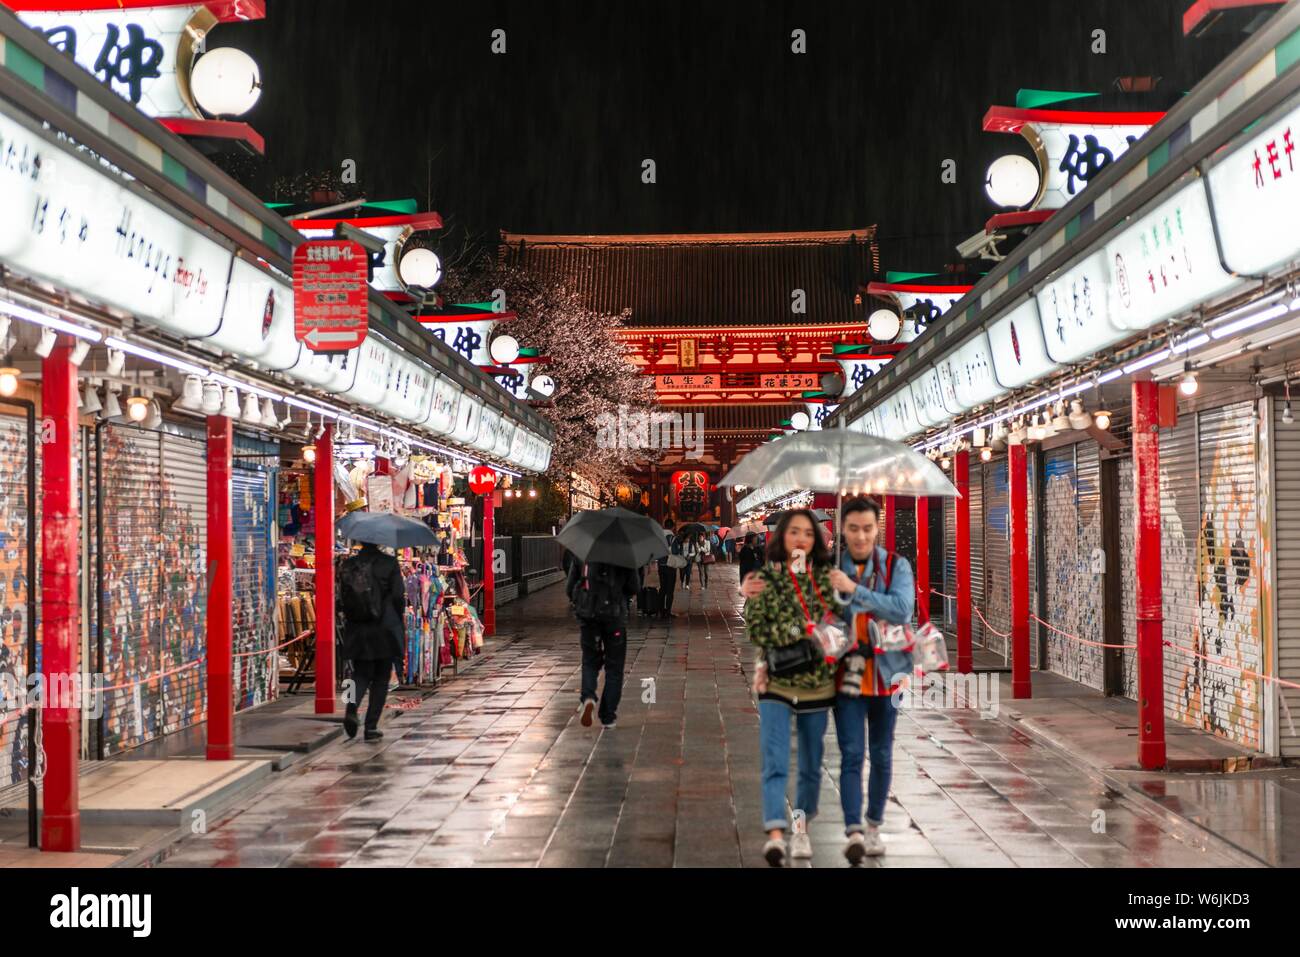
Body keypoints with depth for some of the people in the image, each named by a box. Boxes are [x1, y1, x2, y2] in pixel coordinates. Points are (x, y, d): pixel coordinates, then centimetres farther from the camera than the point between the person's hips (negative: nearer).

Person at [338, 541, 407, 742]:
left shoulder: (347, 565, 2)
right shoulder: (389, 563, -7)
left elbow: (343, 598, 3)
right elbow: (398, 596, -8)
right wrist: (399, 622, 6)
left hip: (356, 632, 2)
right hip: (384, 630, -2)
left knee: (361, 674, 14)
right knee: (381, 678, 9)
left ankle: (352, 707, -15)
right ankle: (371, 727, 7)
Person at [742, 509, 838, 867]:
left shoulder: (826, 575, 5)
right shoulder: (766, 576, -1)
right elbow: (757, 628, -5)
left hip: (818, 682, 3)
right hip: (777, 681, -3)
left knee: (811, 764, 13)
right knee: (775, 763, -14)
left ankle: (802, 829, 28)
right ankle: (775, 834, -23)